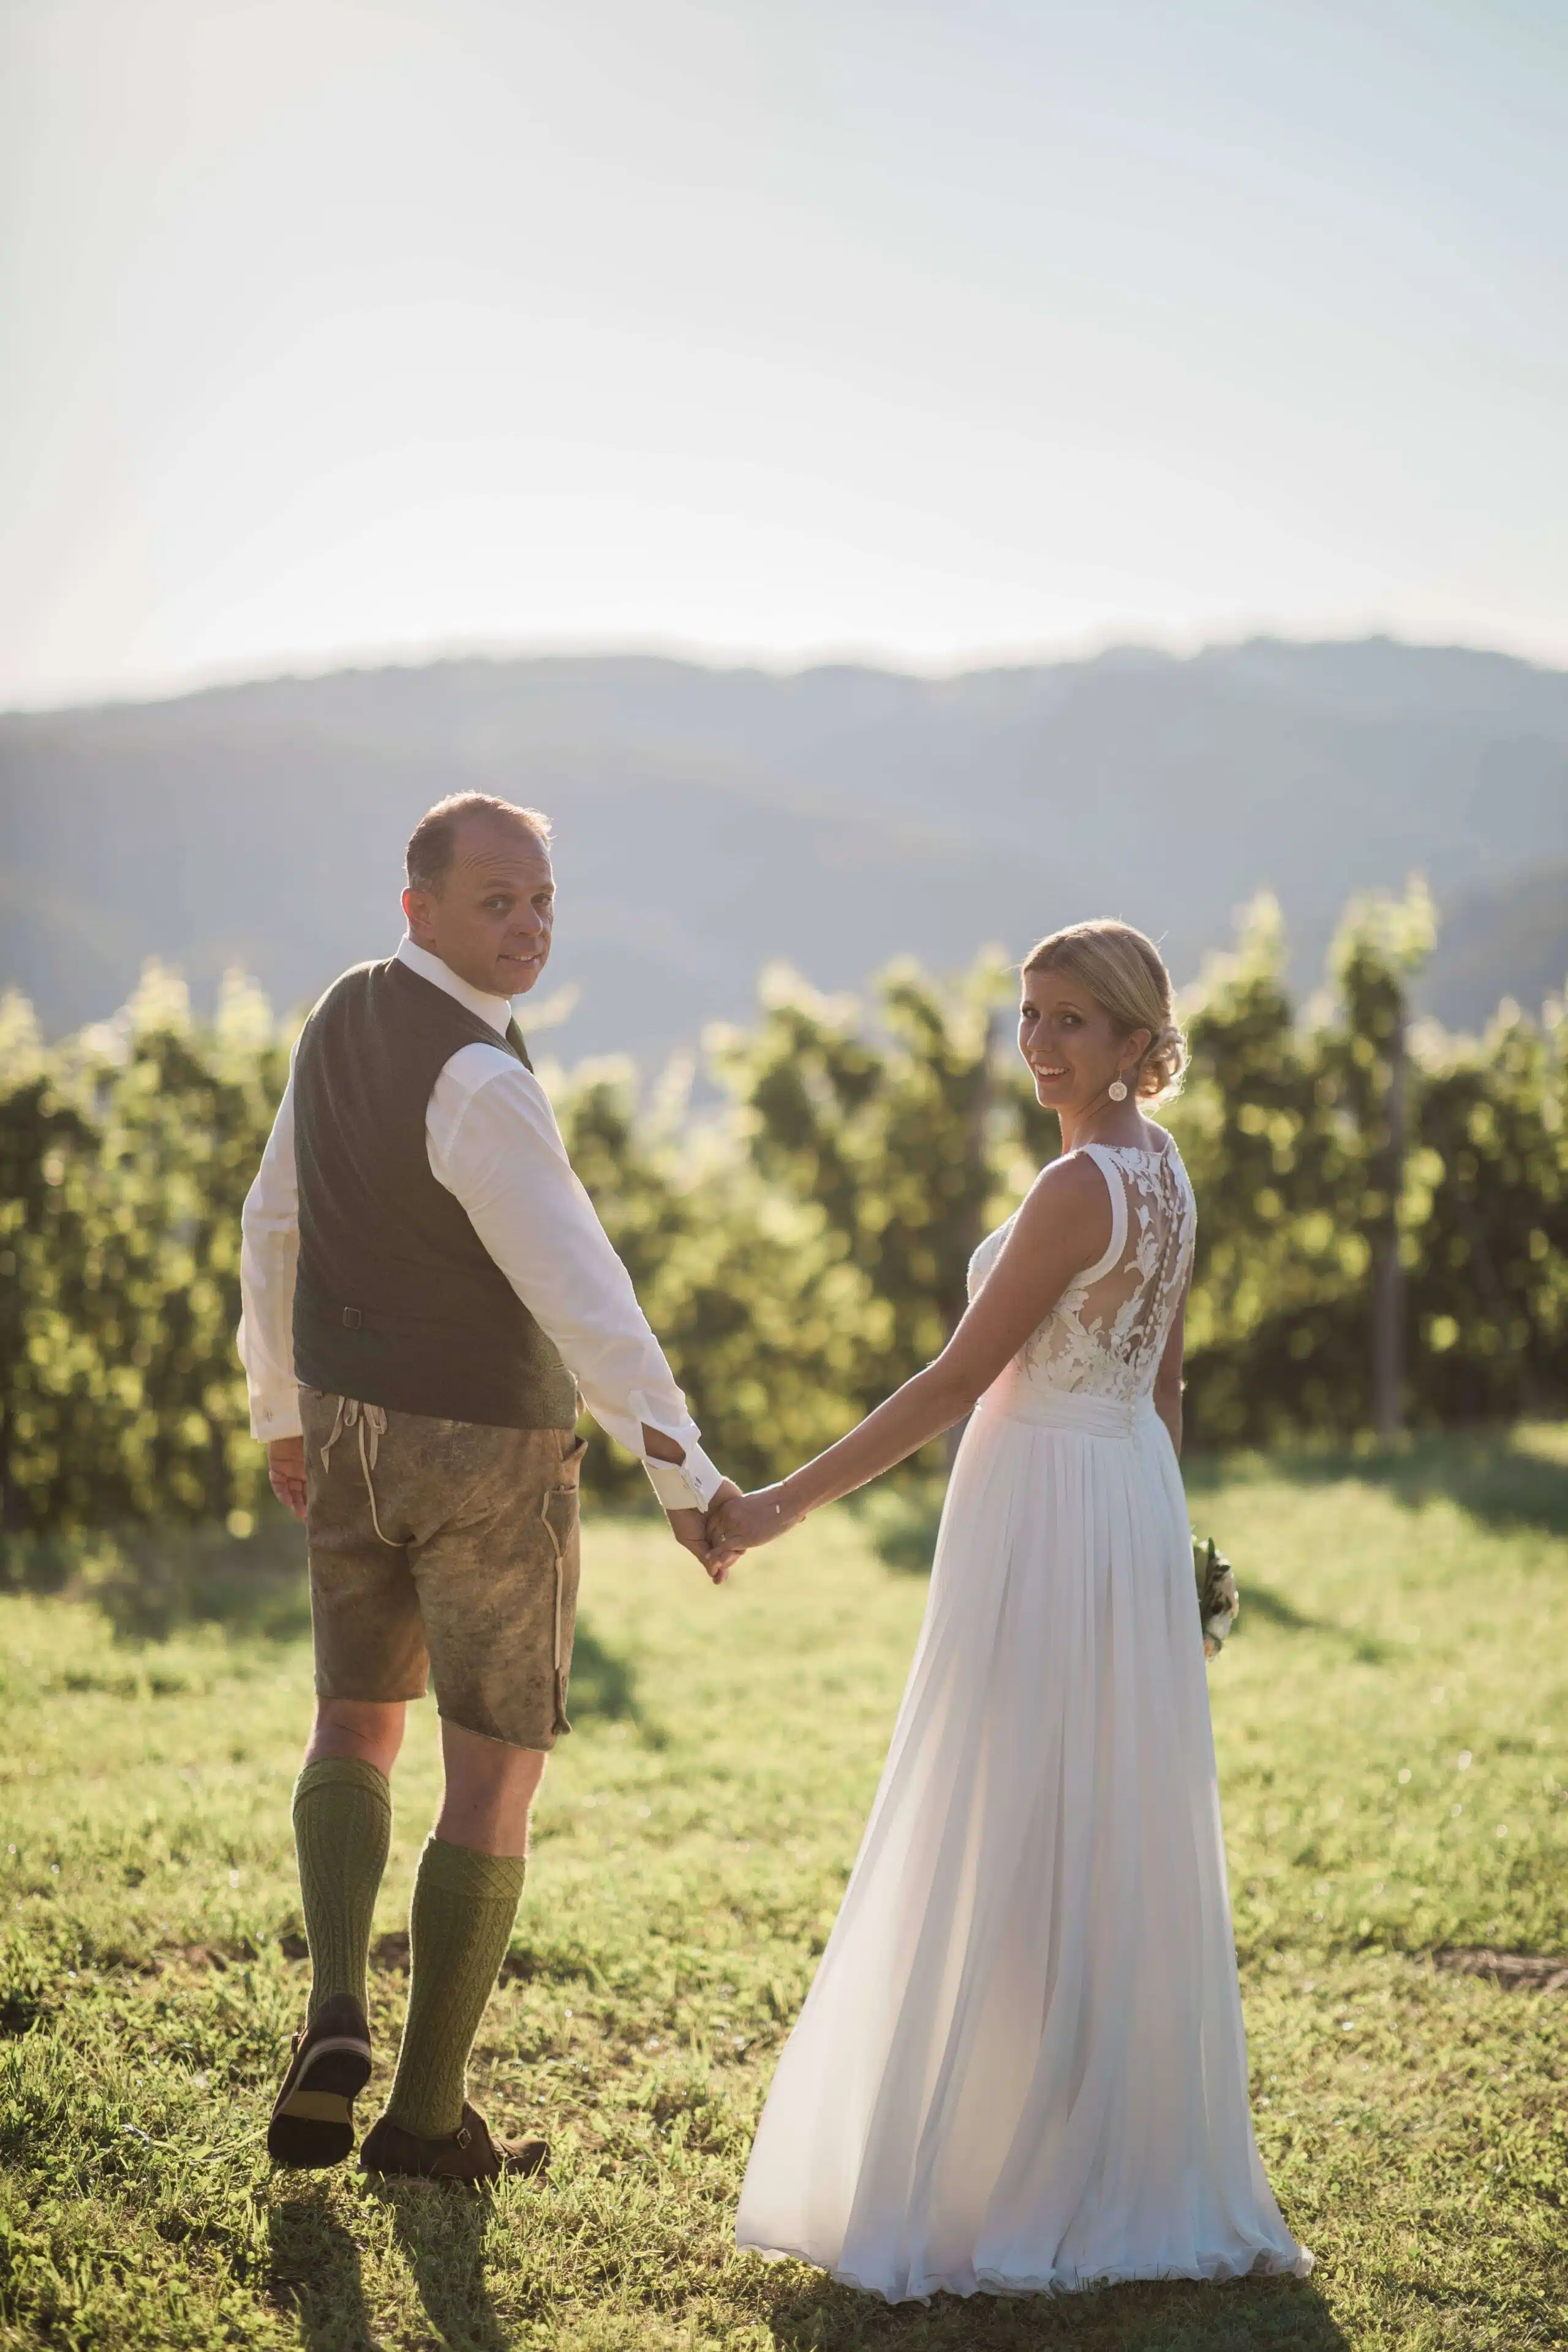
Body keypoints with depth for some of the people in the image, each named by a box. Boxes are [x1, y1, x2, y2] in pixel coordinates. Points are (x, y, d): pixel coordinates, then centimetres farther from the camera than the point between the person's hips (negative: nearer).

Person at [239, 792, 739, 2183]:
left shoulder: (341, 1020, 1)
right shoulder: (480, 1085, -25)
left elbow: (274, 1226, 11)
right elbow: (580, 1294, -31)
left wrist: (282, 1411, 23)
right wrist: (685, 1475, -29)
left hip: (349, 1431, 7)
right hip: (489, 1454, -7)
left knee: (357, 1724, 23)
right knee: (497, 1774, 7)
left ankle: (336, 2014, 2)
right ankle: (428, 2110, 14)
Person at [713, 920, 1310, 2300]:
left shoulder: (1081, 1185, -18)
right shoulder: (1163, 1173, 10)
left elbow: (958, 1380, -19)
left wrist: (790, 1501, -15)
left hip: (1048, 1513, -10)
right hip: (1130, 1505, 10)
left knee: (1017, 1854, -2)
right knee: (1113, 1849, 14)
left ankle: (1014, 2192, 6)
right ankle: (1135, 2170, 23)